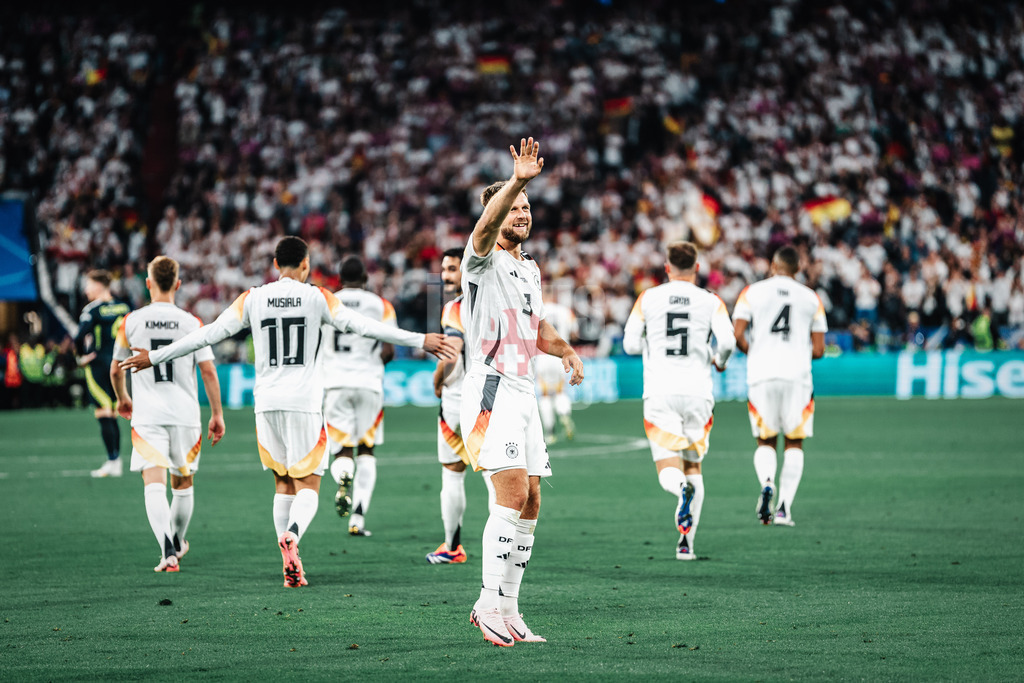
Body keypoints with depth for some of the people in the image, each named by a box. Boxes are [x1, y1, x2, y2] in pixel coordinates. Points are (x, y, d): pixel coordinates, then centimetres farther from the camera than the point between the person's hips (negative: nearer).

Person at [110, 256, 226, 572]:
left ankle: (167, 549, -27)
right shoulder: (191, 323, -1)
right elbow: (208, 371, -4)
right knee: (182, 483, 19)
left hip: (146, 416, -1)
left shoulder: (131, 321, 0)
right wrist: (217, 415, 5)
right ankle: (177, 542, 37)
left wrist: (122, 399, 29)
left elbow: (116, 370, 9)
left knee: (154, 483, -9)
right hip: (185, 414, 1)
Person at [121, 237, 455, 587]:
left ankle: (291, 566, 6)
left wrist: (155, 357, 12)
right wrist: (419, 340, -3)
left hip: (267, 402, 3)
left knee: (283, 483, 14)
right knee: (308, 485, -1)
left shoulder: (252, 299, 4)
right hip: (305, 402, -3)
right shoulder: (318, 297, -2)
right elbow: (362, 325, -6)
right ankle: (292, 536, -32)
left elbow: (209, 334, 4)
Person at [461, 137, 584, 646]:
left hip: (523, 392, 8)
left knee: (528, 506, 6)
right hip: (490, 389, -8)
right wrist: (517, 180, -41)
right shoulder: (483, 261, -3)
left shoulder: (530, 269, 20)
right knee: (512, 494, -19)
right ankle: (490, 603, -14)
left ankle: (504, 610, 12)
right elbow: (485, 226, -26)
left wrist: (565, 351, 12)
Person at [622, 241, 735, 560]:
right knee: (693, 466, 16)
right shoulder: (711, 302, 3)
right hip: (697, 393, 1)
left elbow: (630, 344, 5)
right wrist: (719, 361, 11)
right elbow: (727, 341, -11)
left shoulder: (648, 298, 5)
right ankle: (687, 542, 11)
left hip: (660, 393, -1)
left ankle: (683, 489, -41)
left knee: (669, 471, -4)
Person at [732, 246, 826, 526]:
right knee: (794, 442, 11)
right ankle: (784, 507, 0)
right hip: (797, 376, 0)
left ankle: (766, 483, -18)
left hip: (762, 377, 0)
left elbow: (738, 335, -5)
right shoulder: (811, 298, 9)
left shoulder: (752, 292, 5)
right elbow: (818, 350, 7)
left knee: (765, 441, 12)